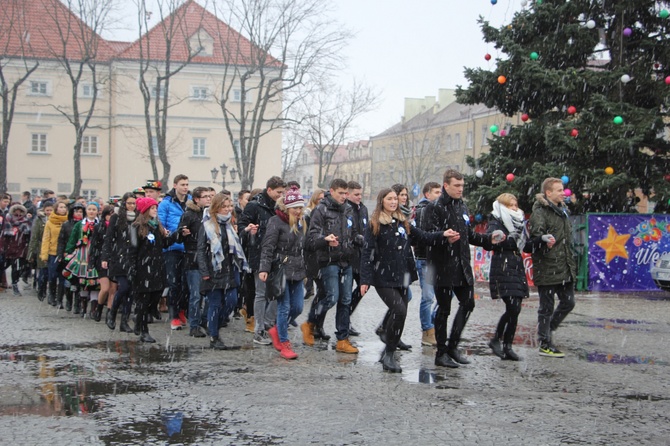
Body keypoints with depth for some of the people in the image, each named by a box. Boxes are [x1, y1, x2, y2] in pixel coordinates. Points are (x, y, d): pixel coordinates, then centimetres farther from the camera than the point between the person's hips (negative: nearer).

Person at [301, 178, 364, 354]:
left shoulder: (348, 211, 14)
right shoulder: (321, 211, -7)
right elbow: (311, 238, -12)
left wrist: (362, 239, 1)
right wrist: (325, 240, -32)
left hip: (346, 262, 6)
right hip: (329, 261, -6)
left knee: (346, 300, 6)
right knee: (332, 298, -12)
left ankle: (343, 340, 12)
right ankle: (309, 325, 12)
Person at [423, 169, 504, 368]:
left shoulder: (462, 207, 16)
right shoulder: (434, 208, -8)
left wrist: (489, 239, 12)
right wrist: (445, 239, -34)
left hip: (462, 265, 7)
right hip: (443, 267, -7)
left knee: (468, 303, 8)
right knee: (444, 308, -1)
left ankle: (452, 346, 21)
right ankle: (441, 353, 9)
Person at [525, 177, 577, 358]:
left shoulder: (563, 210, 16)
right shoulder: (540, 212, -12)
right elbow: (535, 234, -24)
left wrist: (572, 262, 27)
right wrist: (544, 240, -47)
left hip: (565, 268, 8)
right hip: (547, 267, -8)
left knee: (568, 302, 13)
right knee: (547, 306, 0)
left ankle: (545, 331, 31)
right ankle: (545, 344, 8)